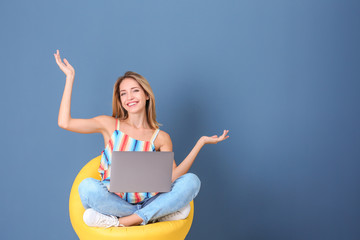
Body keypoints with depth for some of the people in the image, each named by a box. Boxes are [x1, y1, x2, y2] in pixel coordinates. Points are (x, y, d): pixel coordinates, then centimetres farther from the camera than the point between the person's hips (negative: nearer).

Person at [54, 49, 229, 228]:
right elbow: (64, 122, -3)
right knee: (88, 186, -33)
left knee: (191, 181, -21)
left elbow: (172, 177, -3)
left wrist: (200, 143, -6)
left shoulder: (161, 138, 9)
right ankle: (155, 216, -17)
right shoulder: (110, 125, 7)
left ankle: (121, 222, -25)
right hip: (113, 202, -1)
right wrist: (70, 77, 1)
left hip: (146, 202, 2)